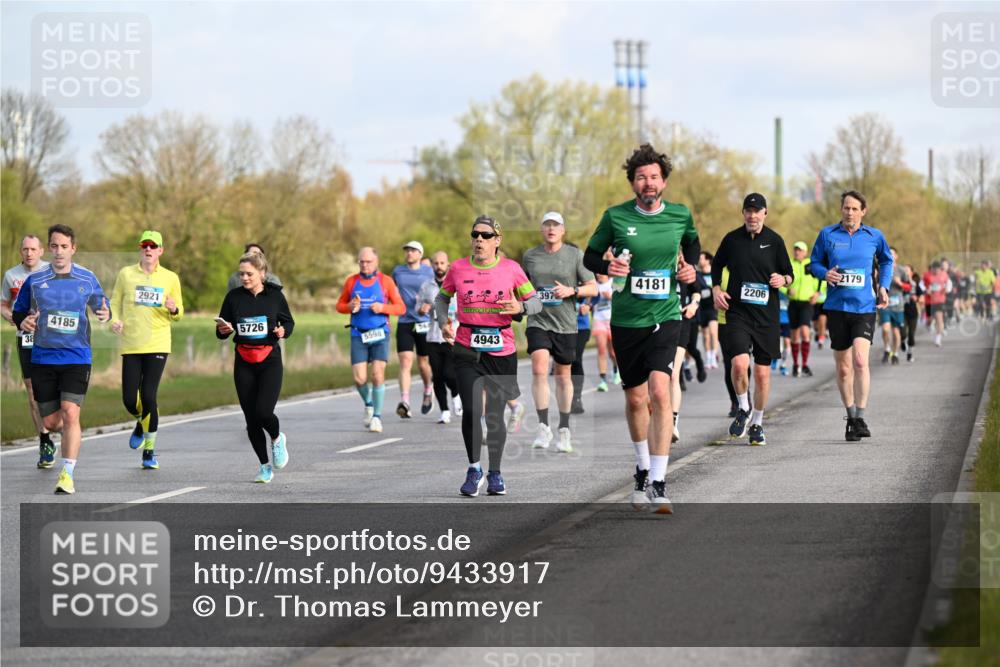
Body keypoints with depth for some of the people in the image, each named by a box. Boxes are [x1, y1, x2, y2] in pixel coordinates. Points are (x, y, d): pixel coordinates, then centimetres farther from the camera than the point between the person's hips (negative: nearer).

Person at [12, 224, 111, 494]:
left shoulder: (87, 279, 2)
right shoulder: (34, 280, 2)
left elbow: (101, 306, 15)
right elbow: (17, 312, 13)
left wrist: (106, 314, -9)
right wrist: (23, 322, -10)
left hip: (77, 358, -2)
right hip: (42, 358, 2)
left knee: (70, 413, -19)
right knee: (50, 422, 6)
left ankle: (67, 475, -16)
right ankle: (70, 434, 43)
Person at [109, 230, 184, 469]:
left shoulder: (170, 278, 6)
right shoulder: (126, 274, 5)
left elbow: (178, 315, 13)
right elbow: (114, 303, 11)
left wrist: (173, 309, -10)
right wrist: (114, 321, -9)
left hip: (157, 346, -1)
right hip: (130, 345, 1)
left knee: (148, 398, -10)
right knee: (129, 400, -4)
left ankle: (149, 451, 5)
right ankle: (140, 424, 33)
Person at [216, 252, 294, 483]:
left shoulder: (275, 295, -2)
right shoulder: (234, 297, 1)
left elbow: (288, 322, 10)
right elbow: (221, 333, 7)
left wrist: (283, 330, -11)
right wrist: (222, 330, -15)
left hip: (270, 361, -2)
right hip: (244, 363, 2)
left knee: (263, 412, -17)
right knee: (251, 419, 3)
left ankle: (277, 438, 18)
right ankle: (265, 466, 18)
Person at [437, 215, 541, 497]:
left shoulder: (511, 269, -1)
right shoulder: (458, 268, 2)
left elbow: (535, 301, 5)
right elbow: (442, 298, 18)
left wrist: (521, 307, -16)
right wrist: (443, 321, 0)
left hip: (501, 352, 0)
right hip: (466, 350, 0)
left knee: (495, 415, 5)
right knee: (471, 410, -15)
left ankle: (495, 473, 24)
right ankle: (474, 469, 5)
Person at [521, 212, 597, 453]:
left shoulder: (575, 255, 0)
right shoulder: (530, 255, 6)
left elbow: (593, 288, 1)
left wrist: (571, 290, -15)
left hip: (565, 324, 0)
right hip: (538, 322, 0)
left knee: (563, 375, 9)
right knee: (539, 369, -19)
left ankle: (564, 429, 22)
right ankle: (543, 427, -17)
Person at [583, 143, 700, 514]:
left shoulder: (680, 215, -1)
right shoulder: (615, 216, -4)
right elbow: (590, 255, 7)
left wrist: (690, 266, 3)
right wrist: (607, 267, -14)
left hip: (665, 316, -1)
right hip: (626, 319, 1)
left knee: (660, 391, -19)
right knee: (635, 399, 11)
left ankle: (658, 483, -19)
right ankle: (642, 470, 35)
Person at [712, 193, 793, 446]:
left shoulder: (774, 241, 3)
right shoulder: (732, 239, 3)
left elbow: (789, 274, 10)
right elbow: (717, 266, 18)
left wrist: (782, 279, -13)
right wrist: (716, 289, 2)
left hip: (767, 315, 1)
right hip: (737, 312, -1)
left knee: (762, 372, 5)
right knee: (739, 364, -20)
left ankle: (757, 424, 21)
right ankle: (743, 410, 7)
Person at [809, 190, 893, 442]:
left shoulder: (874, 237, 3)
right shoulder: (827, 235, 2)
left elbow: (886, 261, 21)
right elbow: (814, 263, 12)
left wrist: (883, 287, 7)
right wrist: (825, 273, -10)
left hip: (864, 306, -2)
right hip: (837, 306, 2)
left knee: (860, 360, -20)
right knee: (843, 368, 7)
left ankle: (860, 418, -15)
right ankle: (851, 418, 22)